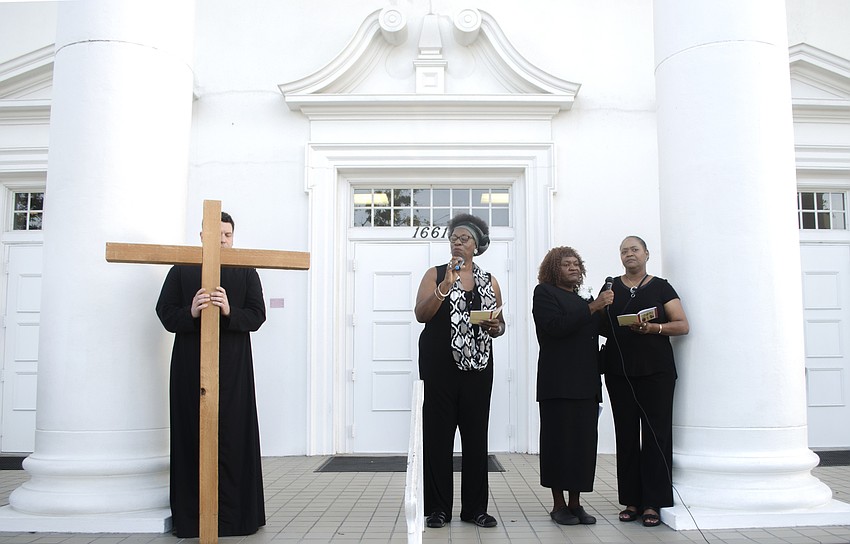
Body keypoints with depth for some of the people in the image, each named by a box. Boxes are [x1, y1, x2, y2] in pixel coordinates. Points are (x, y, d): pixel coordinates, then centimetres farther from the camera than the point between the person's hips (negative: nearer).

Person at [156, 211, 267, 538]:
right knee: (192, 437, -1)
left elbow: (256, 315, 1)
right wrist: (190, 314, -18)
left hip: (233, 367, 0)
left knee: (233, 437, -1)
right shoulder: (181, 271, 10)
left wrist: (230, 312, -19)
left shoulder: (246, 272, 10)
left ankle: (235, 515, 7)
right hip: (190, 367, 0)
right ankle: (190, 516, 8)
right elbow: (165, 313, 3)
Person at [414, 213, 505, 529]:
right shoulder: (435, 275, 6)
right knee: (438, 435, -2)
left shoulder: (489, 282, 13)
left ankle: (475, 508, 13)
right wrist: (446, 284, -16)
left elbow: (500, 324, 17)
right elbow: (421, 314, -7)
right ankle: (437, 507, 7)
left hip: (478, 367, 3)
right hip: (440, 367, -2)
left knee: (476, 436, 4)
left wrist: (495, 327, -6)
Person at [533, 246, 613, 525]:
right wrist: (592, 308, -16)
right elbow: (556, 327, -14)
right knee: (560, 442, -2)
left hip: (585, 384, 6)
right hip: (559, 384, -6)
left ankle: (575, 503, 11)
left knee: (584, 442, 4)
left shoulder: (582, 301, 22)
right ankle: (559, 505, 5)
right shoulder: (545, 293, 3)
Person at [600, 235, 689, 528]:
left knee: (656, 435, -3)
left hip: (656, 371, -2)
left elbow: (683, 325, 0)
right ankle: (631, 502, 11)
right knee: (626, 435, 4)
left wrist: (654, 328, -16)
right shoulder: (611, 288, 12)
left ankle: (652, 504, 3)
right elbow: (599, 326, 15)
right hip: (620, 372, 2)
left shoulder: (661, 287, 6)